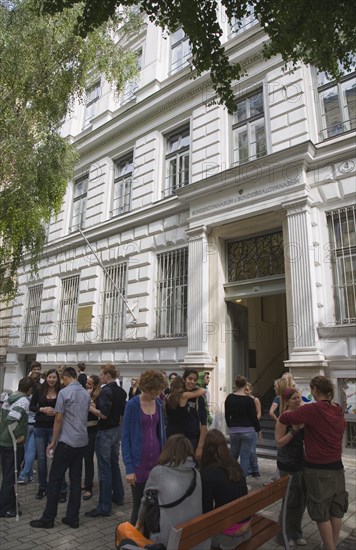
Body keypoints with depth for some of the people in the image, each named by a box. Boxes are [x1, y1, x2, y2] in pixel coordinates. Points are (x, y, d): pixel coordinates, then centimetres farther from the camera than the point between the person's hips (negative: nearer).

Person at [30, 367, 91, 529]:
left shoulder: (64, 392, -12)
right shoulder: (86, 394, 7)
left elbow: (59, 419, -11)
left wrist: (53, 441, -2)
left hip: (66, 442, -6)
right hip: (82, 441, 6)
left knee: (55, 479, 5)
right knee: (76, 480, 10)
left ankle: (48, 518, 13)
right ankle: (73, 518, 16)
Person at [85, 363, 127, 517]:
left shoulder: (106, 391, -19)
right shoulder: (121, 391, 5)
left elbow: (103, 414, -25)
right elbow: (123, 412, 12)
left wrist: (90, 407, -14)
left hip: (105, 432, -8)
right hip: (117, 430, 9)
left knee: (104, 468, 1)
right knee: (114, 464, 21)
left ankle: (104, 507, 10)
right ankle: (118, 496, 34)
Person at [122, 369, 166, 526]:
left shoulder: (159, 403, 2)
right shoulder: (132, 405, -13)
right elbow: (125, 437, -10)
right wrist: (129, 468, -13)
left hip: (157, 460, 4)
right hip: (139, 462, -4)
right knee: (139, 505, 5)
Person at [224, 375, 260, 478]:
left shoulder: (229, 398, -1)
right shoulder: (249, 400, -11)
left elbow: (227, 415, 6)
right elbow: (254, 416, -6)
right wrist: (258, 429, 11)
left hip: (234, 431, 3)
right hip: (248, 431, -3)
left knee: (233, 456, 20)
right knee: (245, 457, 4)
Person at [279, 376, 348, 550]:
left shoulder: (312, 409, -21)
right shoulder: (338, 410, 0)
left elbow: (284, 418, -20)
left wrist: (289, 414, 4)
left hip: (318, 470, -7)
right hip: (337, 466, 7)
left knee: (322, 513, 8)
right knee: (336, 510, 17)